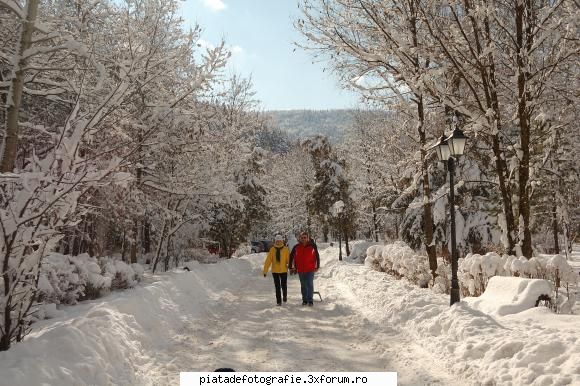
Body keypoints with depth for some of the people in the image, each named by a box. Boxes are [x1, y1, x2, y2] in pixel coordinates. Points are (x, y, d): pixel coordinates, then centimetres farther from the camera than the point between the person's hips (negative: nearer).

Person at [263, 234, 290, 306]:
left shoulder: (285, 249, -6)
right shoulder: (272, 249, -3)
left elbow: (289, 259, -9)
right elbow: (268, 260, -4)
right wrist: (265, 271, -6)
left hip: (284, 271, -1)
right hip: (275, 271, 1)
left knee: (283, 286, 4)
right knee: (277, 287, 4)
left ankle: (284, 295, 34)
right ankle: (278, 301, 14)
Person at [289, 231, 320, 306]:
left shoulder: (312, 246, -5)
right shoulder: (296, 247, -1)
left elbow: (317, 256, 2)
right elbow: (291, 257, 7)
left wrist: (317, 266, 1)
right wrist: (291, 267, 5)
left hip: (310, 269, -2)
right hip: (300, 270, 2)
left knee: (310, 284, -3)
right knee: (303, 285, 11)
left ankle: (310, 300, 6)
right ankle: (304, 300, 21)